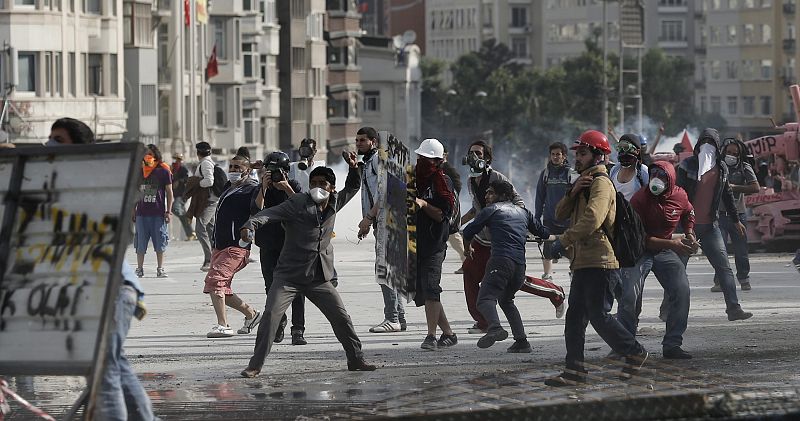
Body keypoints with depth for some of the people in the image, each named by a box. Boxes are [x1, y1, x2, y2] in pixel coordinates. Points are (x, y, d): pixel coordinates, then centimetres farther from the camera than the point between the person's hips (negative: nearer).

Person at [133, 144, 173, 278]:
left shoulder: (163, 170, 1)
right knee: (140, 243, 3)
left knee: (160, 242, 2)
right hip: (141, 212, 2)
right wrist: (133, 211, 12)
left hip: (158, 212, -2)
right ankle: (140, 269, 9)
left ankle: (160, 269, 10)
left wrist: (168, 211, -3)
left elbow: (169, 192, 4)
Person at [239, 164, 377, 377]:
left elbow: (352, 188, 26)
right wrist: (250, 225, -40)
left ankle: (356, 359, 20)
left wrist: (353, 169, 6)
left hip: (319, 278, 4)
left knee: (341, 317, 4)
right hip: (289, 276, -4)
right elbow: (270, 213, -21)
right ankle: (255, 365, -6)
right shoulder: (298, 203, -10)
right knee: (271, 315, -14)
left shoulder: (334, 203, 7)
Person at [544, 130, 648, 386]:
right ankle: (574, 370, 7)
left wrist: (563, 241, -25)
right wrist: (573, 193, -4)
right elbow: (561, 214, 13)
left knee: (598, 316, -8)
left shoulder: (601, 183, -10)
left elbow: (592, 219, -26)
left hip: (598, 262, -10)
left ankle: (634, 353, 6)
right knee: (575, 317, 6)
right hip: (583, 262, 10)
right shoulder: (585, 183, 22)